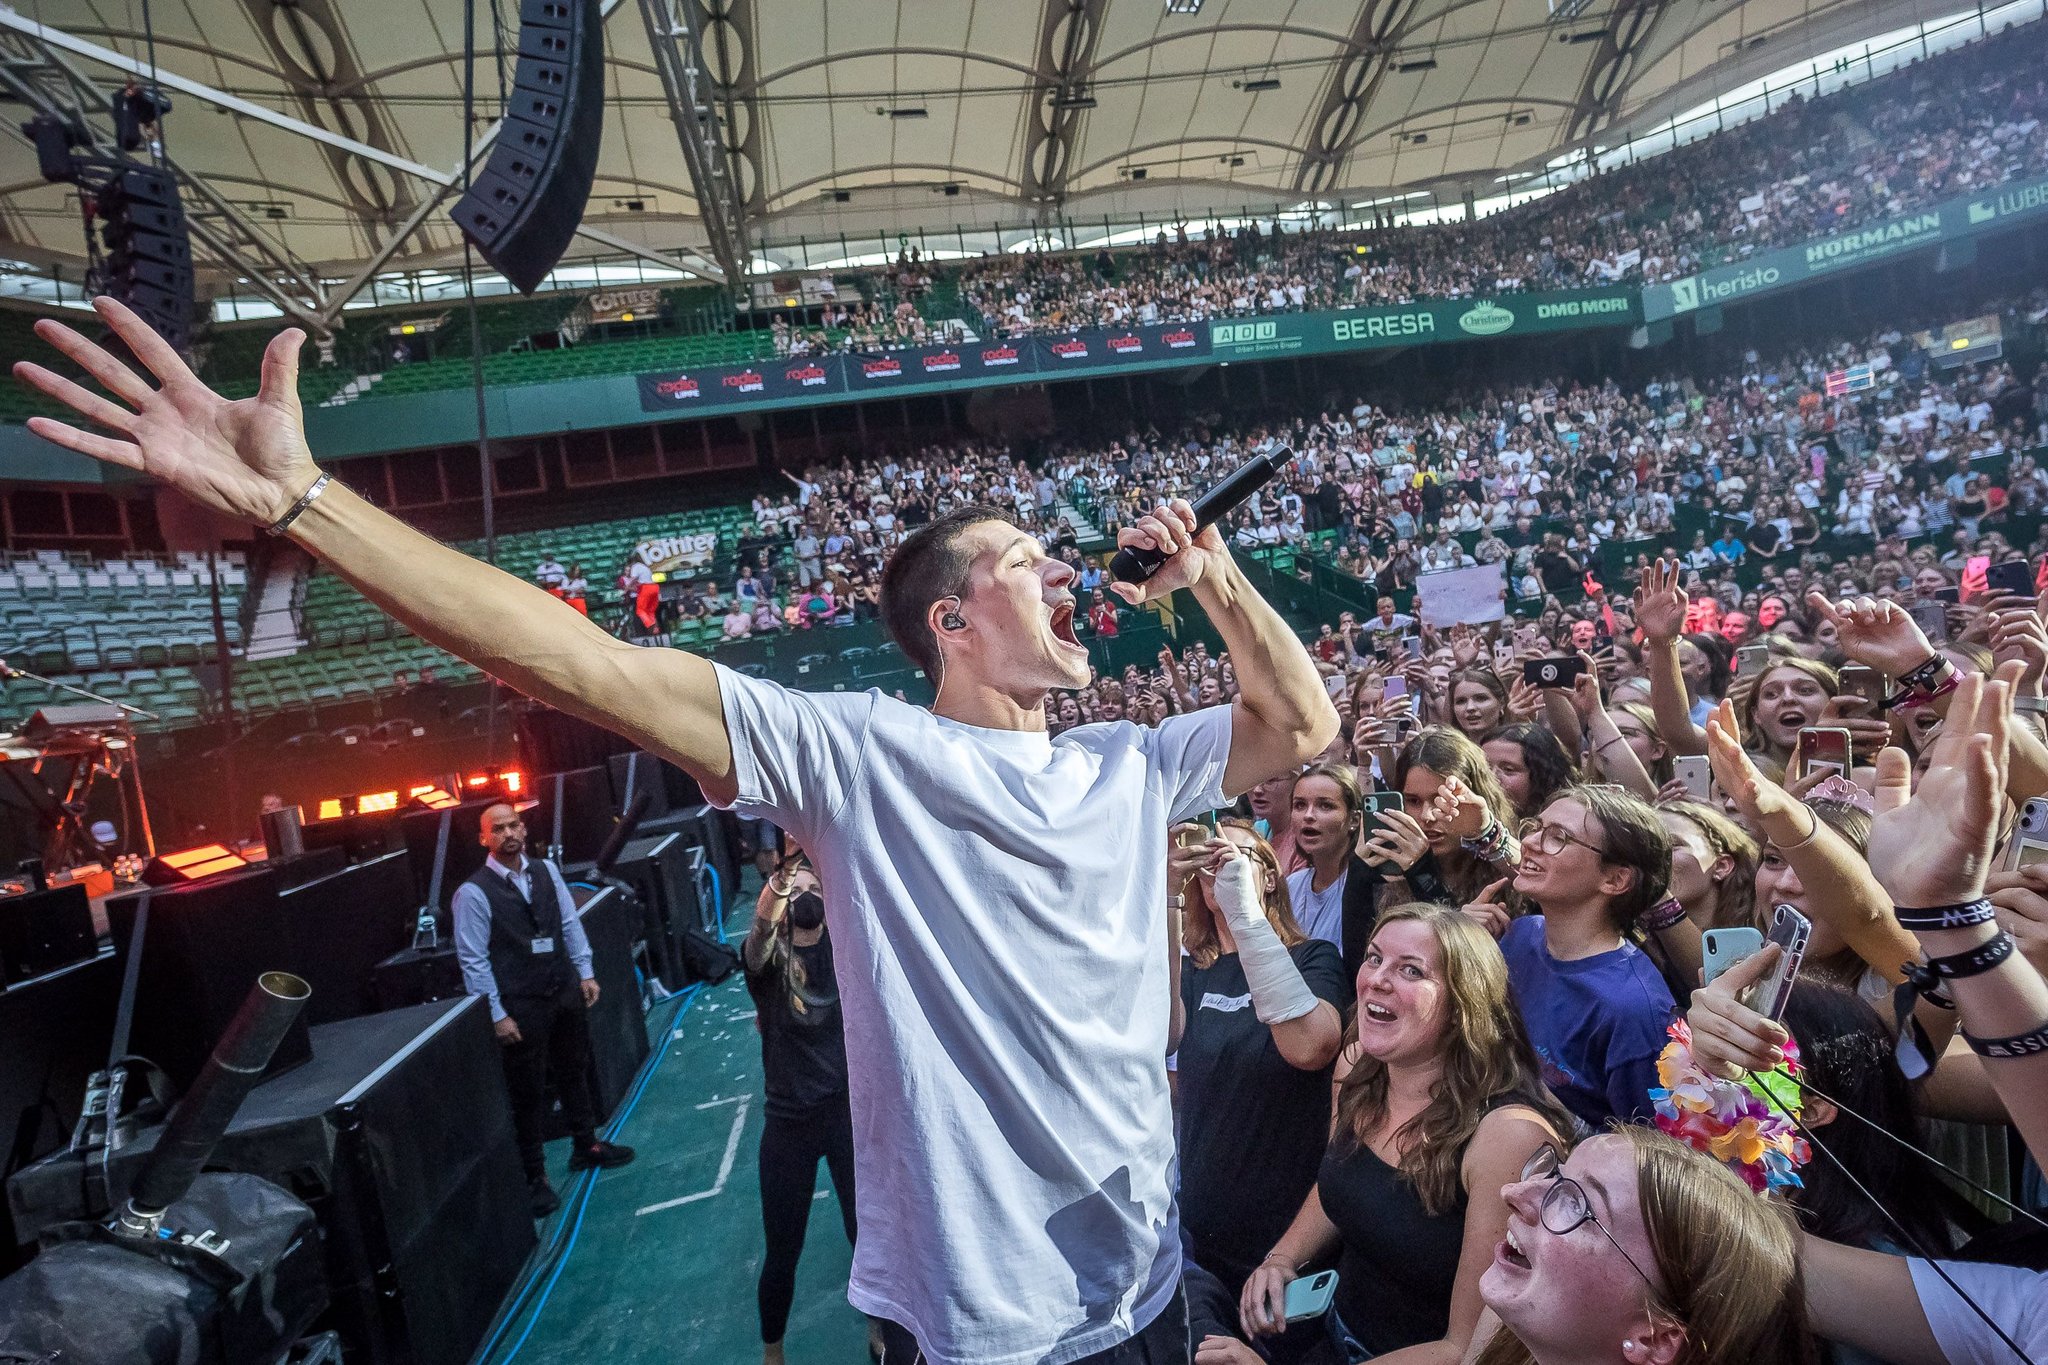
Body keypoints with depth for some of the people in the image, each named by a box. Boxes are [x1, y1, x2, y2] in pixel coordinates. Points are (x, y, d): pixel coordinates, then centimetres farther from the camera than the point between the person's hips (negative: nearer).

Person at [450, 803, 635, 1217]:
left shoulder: (546, 871, 0)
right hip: (521, 1006, -5)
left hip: (566, 990, 5)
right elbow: (473, 960, -13)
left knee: (575, 1072, 21)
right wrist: (497, 1015, -13)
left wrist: (585, 973, 4)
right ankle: (534, 1176, 24)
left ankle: (586, 1145, 41)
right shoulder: (473, 893, -15)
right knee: (528, 1091, 7)